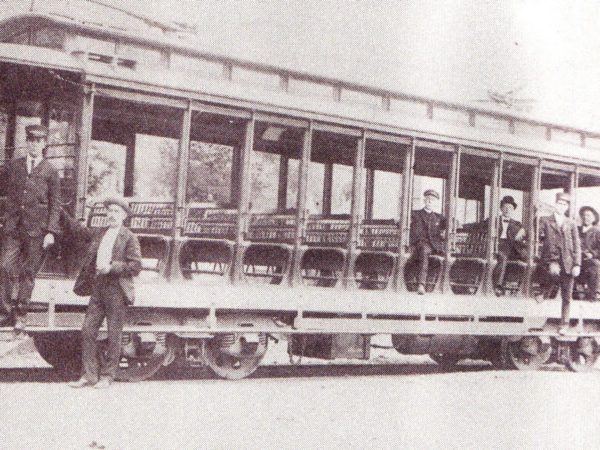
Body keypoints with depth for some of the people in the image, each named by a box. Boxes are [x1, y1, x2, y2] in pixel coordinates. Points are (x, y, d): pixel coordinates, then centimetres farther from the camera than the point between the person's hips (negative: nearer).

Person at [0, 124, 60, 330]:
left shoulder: (50, 172, 2)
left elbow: (55, 205, 1)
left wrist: (51, 232, -5)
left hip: (37, 231, -2)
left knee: (28, 274, 3)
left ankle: (21, 316, 12)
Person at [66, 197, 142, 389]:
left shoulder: (129, 238, -3)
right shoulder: (99, 234, 15)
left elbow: (136, 266, -8)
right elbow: (78, 229, 29)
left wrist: (111, 267, -16)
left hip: (116, 291, -6)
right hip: (97, 289, 6)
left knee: (114, 336, 0)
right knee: (88, 331, 2)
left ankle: (107, 376, 9)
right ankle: (89, 375, 9)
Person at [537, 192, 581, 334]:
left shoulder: (571, 224, 10)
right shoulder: (545, 221, 6)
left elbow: (577, 245, 7)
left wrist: (577, 265, -2)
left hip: (567, 262, 1)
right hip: (551, 259, -1)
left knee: (566, 297, 3)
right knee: (554, 271, -33)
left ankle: (564, 325, 13)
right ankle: (545, 291, -1)